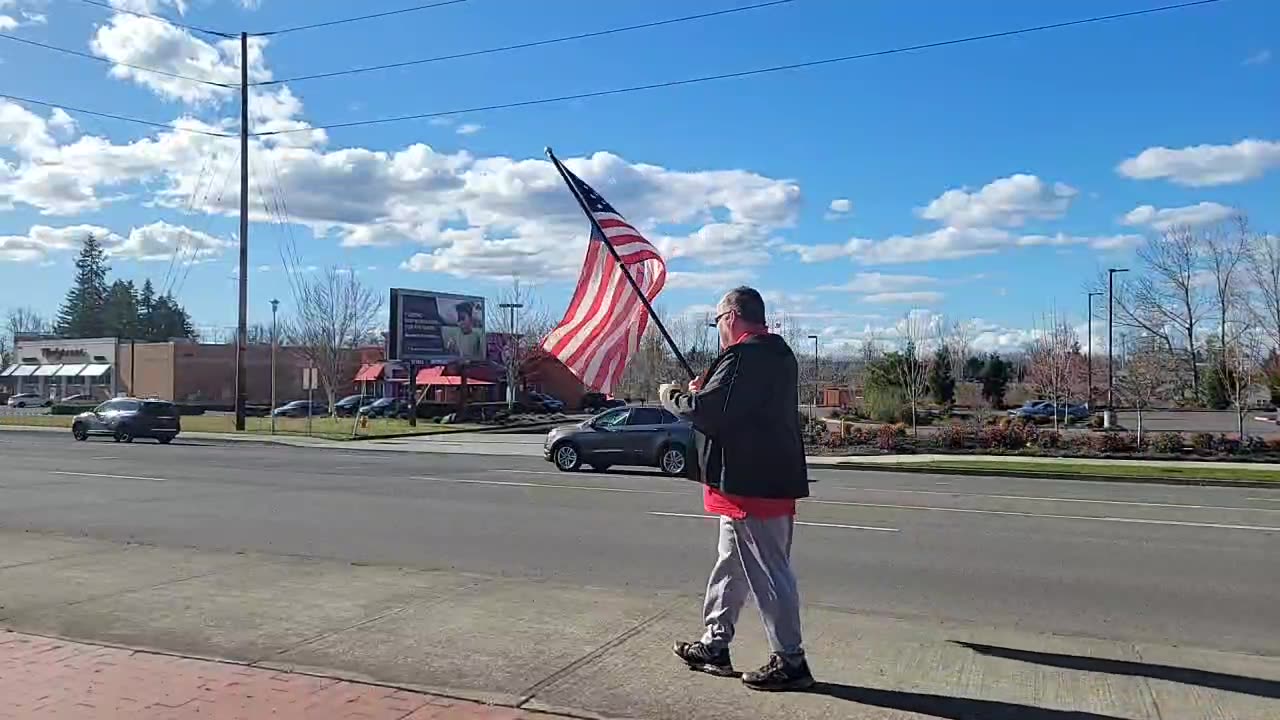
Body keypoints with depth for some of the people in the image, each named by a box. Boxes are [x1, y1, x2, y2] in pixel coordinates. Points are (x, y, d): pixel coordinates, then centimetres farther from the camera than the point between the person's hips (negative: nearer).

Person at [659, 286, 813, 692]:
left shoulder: (743, 355, -19)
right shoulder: (777, 353, 14)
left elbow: (706, 410, -23)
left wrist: (671, 396, -5)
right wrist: (707, 389, 13)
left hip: (752, 482, -11)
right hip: (773, 476, 11)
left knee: (768, 572, -2)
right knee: (731, 565, 18)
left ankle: (790, 661, 9)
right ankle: (715, 645, 29)